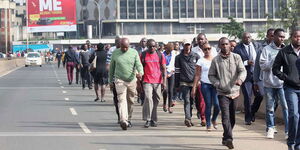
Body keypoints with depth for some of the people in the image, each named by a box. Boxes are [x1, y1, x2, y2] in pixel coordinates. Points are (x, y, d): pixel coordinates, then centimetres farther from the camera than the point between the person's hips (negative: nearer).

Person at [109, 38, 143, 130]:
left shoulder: (134, 52, 1)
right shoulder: (115, 53, 1)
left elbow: (139, 64, -9)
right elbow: (111, 68, 10)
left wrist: (140, 73, -31)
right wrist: (110, 81, 12)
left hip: (132, 80, 2)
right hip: (119, 80, -2)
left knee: (130, 101, 11)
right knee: (121, 100, -16)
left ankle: (128, 119, 27)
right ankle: (123, 121, -28)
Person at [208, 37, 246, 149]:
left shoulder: (236, 57, 2)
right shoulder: (216, 60, -1)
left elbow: (243, 70, -5)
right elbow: (211, 75, 6)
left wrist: (240, 79, -26)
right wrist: (218, 84, -11)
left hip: (234, 92, 3)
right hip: (222, 93, -3)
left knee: (232, 118, 12)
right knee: (226, 116, -17)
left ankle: (226, 138, 27)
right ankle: (229, 139, -25)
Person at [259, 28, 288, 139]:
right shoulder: (267, 49, 0)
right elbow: (263, 65, -7)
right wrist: (275, 61, -16)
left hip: (282, 83, 0)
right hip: (269, 83, 0)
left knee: (286, 106, -9)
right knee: (270, 108, 9)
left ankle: (288, 130, -6)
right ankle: (270, 128, 22)